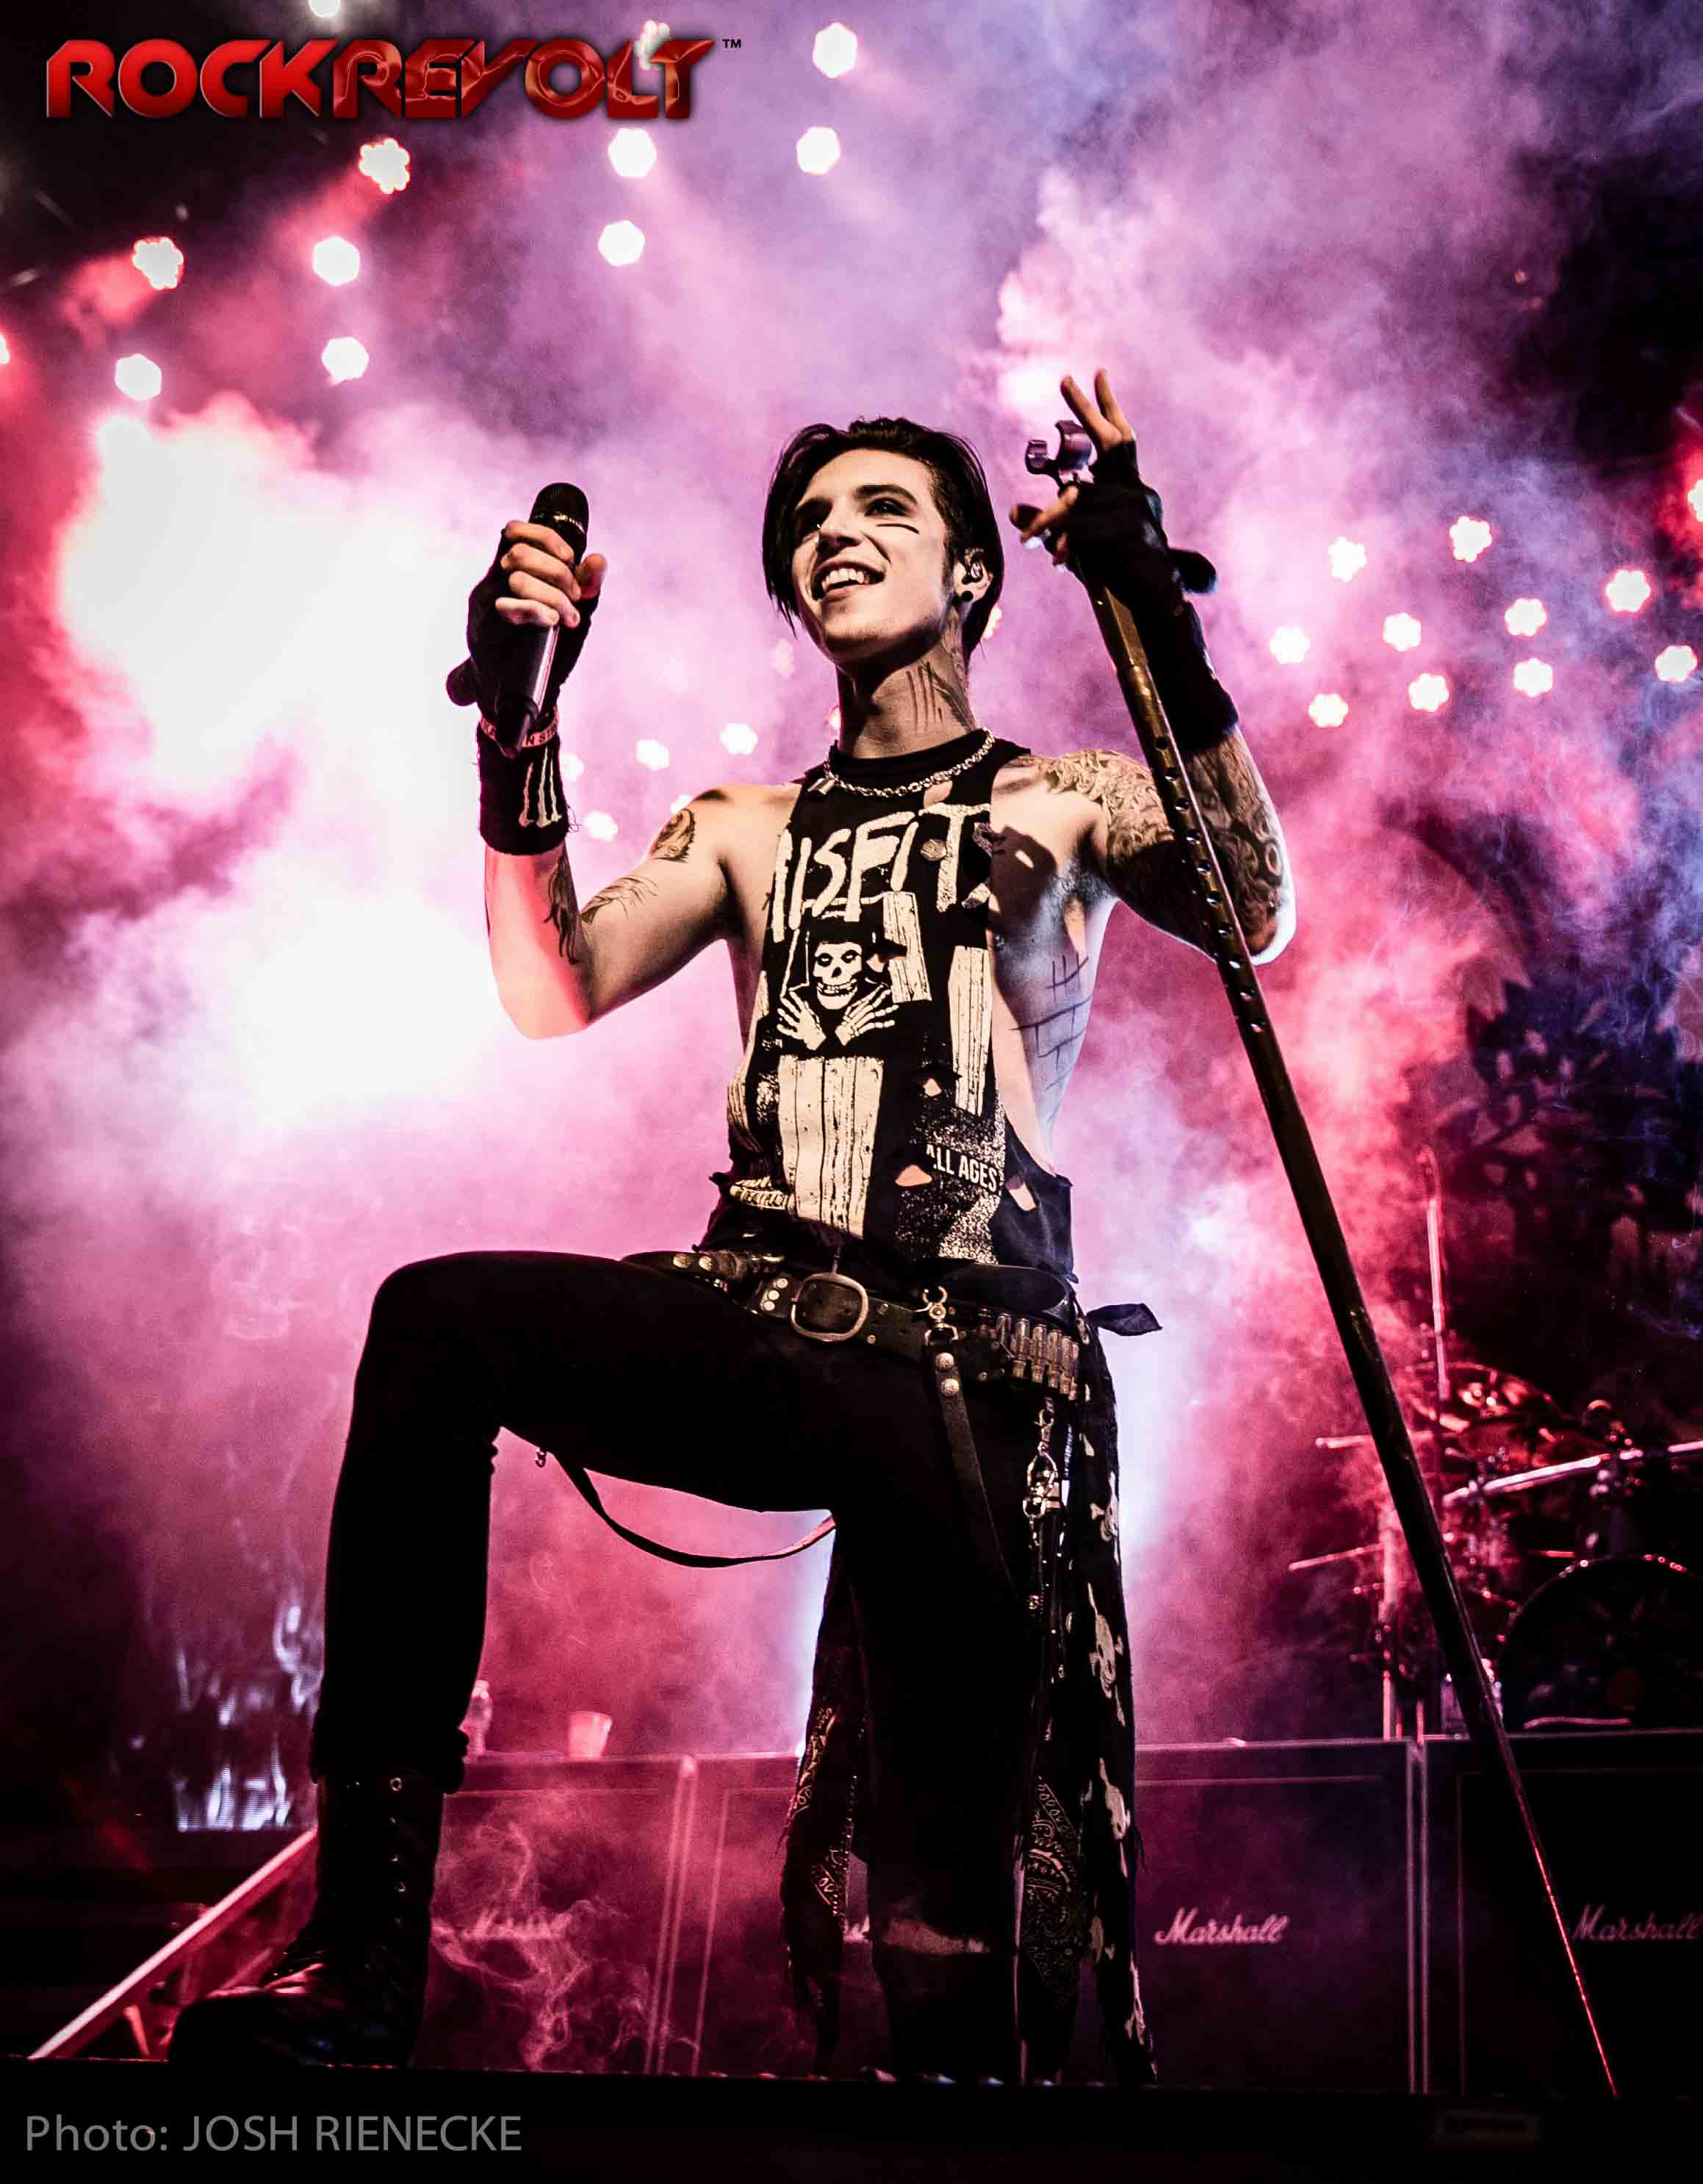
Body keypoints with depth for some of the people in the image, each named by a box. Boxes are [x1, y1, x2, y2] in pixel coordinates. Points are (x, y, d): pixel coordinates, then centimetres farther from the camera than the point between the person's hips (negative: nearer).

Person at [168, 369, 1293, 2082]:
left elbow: (1255, 917, -9)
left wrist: (1164, 626, -18)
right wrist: (518, 731, -5)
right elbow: (555, 995, 7)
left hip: (963, 1359, -2)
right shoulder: (747, 830, 22)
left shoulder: (1061, 800, 12)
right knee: (438, 1319, -26)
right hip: (762, 1317, 3)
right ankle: (365, 1949, -28)